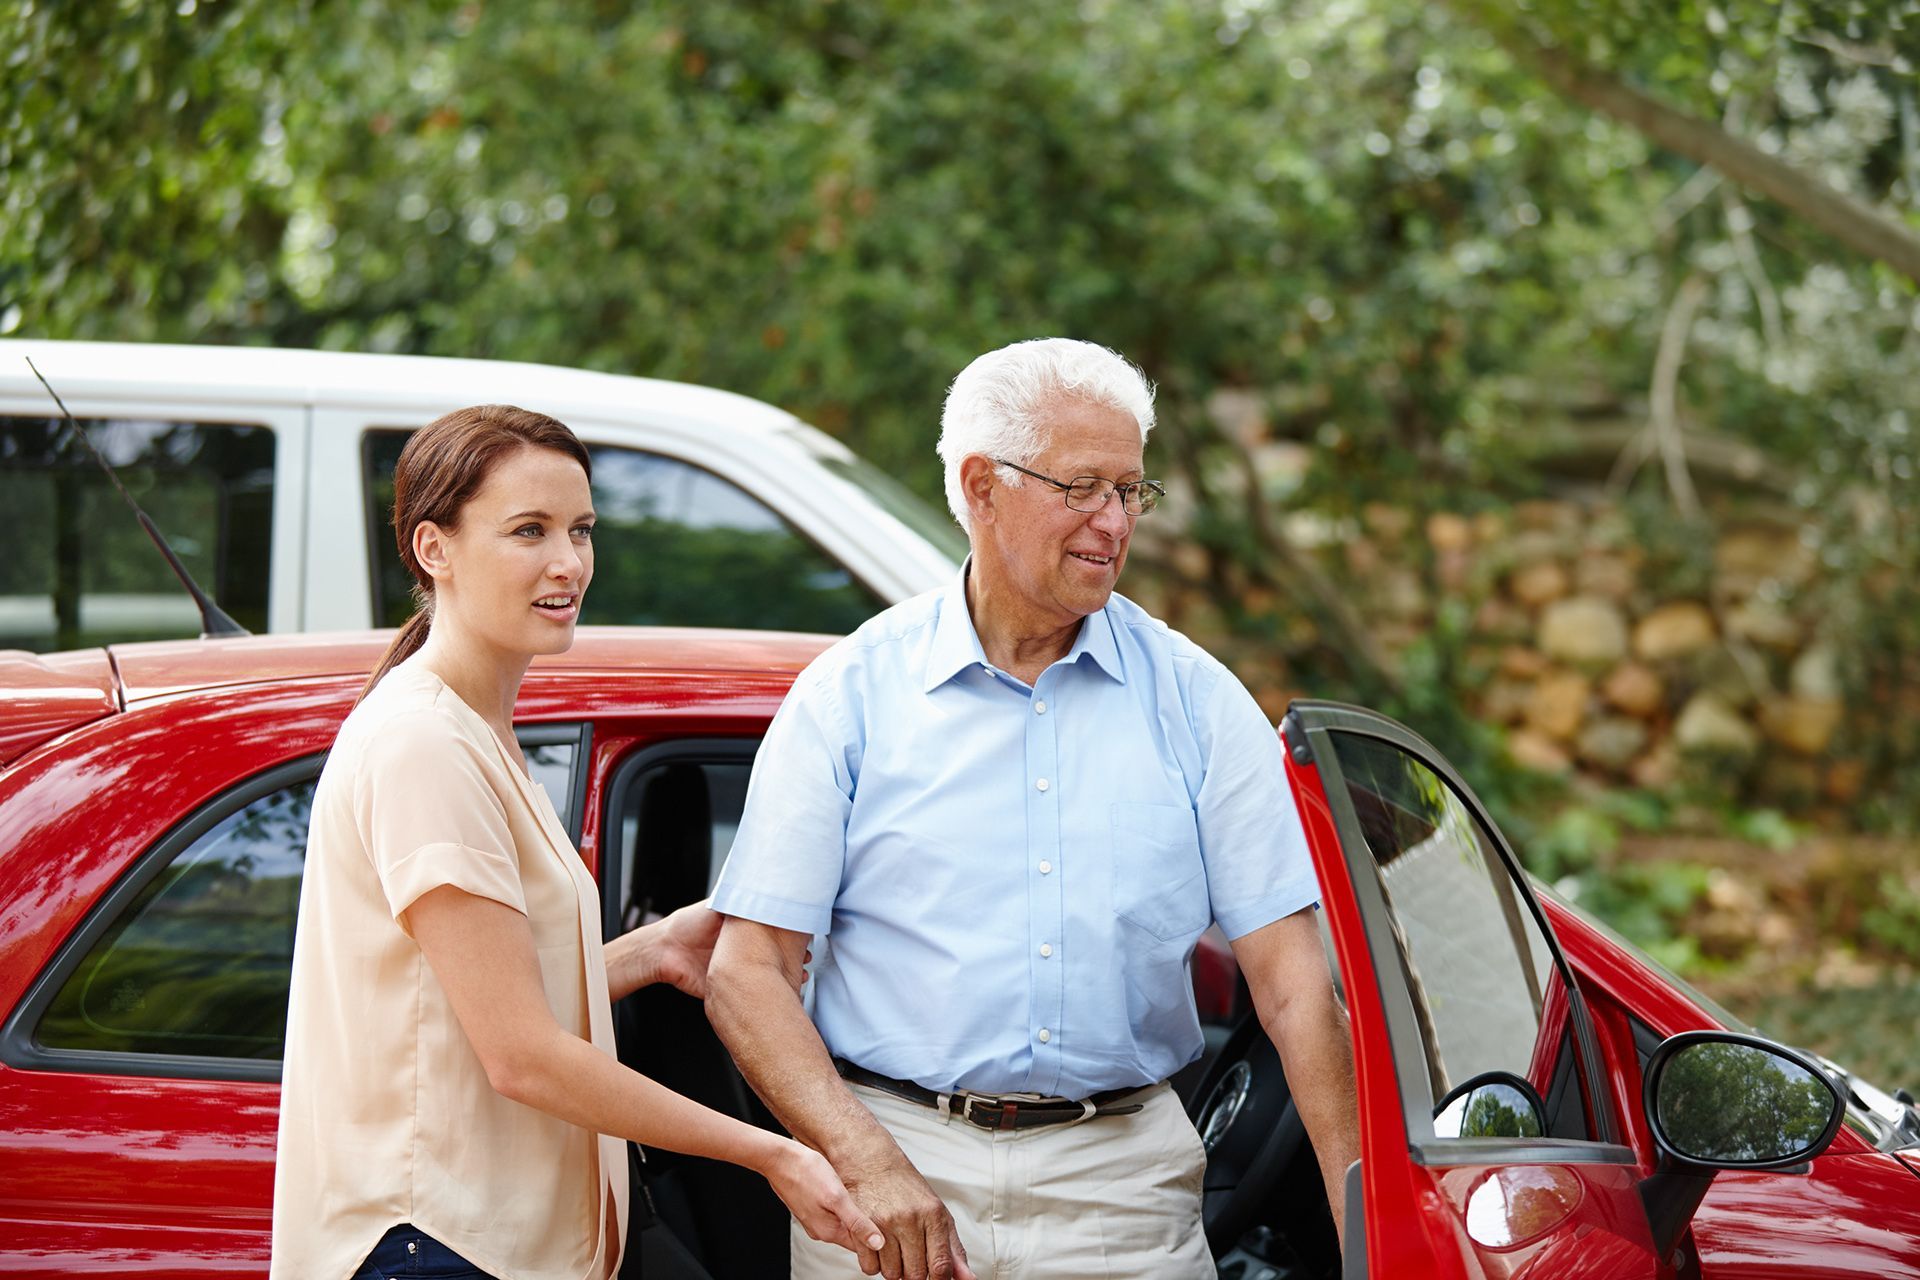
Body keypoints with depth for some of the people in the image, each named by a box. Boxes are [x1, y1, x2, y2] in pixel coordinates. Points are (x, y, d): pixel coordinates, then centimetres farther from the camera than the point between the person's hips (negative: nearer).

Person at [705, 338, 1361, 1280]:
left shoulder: (1195, 699, 5)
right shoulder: (852, 693, 1)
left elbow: (1290, 973, 1)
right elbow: (747, 972, -3)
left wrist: (1359, 1204, -9)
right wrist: (868, 1164, -17)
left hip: (1123, 1178, 1)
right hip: (894, 1145, -1)